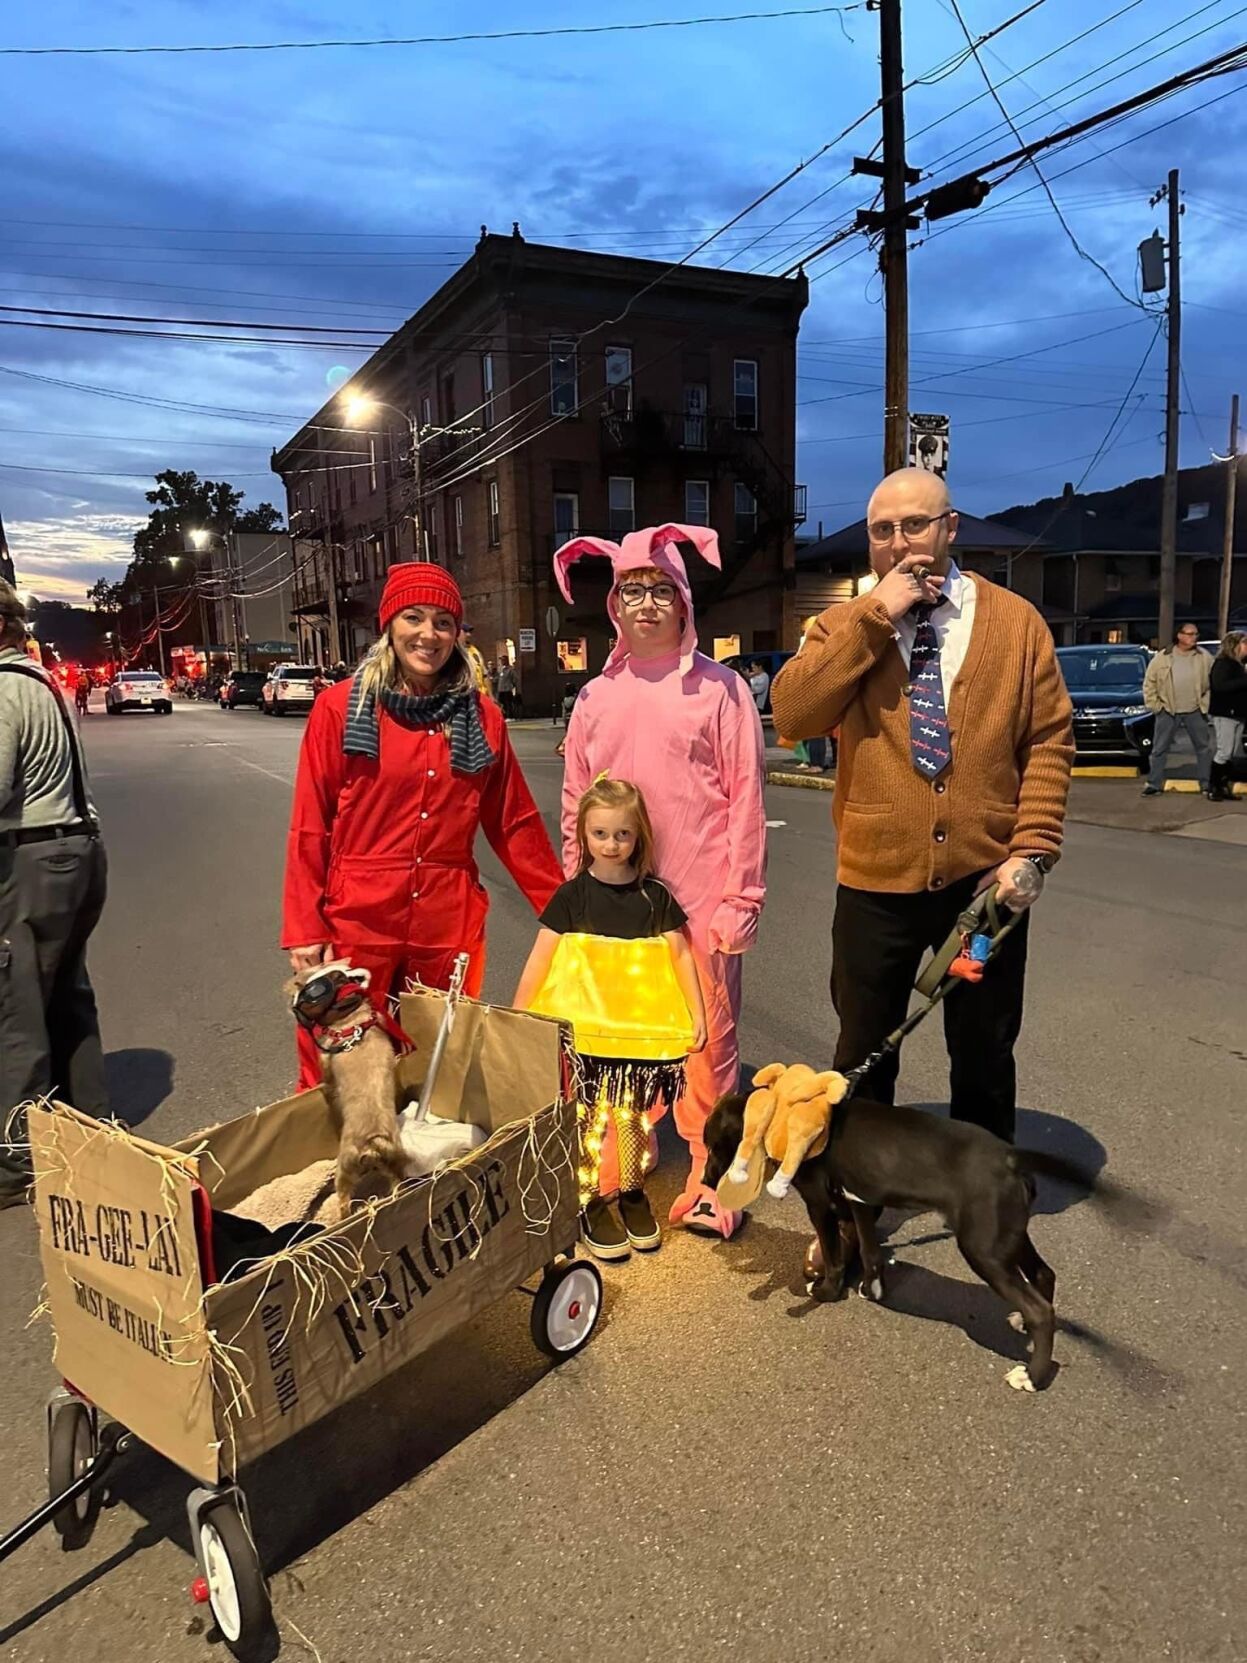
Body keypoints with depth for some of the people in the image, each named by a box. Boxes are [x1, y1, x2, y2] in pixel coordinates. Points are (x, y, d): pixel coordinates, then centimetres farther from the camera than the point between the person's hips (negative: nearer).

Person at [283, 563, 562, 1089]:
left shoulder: (482, 717, 6)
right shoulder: (341, 707, 0)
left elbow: (515, 824, 10)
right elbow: (309, 827, -1)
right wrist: (304, 928, -6)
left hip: (449, 925, 2)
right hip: (356, 921, -2)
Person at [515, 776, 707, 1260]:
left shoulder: (655, 896, 3)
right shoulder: (572, 896, -1)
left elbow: (680, 956, 6)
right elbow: (540, 960, -1)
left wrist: (696, 1016, 1)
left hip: (639, 1033, 1)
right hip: (583, 1032, -1)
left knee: (632, 1116, 10)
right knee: (591, 1118, 2)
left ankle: (632, 1193, 29)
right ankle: (592, 1203, 18)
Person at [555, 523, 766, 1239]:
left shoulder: (719, 688, -2)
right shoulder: (596, 697, 9)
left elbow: (747, 798, -4)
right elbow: (574, 805, 12)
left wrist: (741, 898, -8)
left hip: (701, 903, -3)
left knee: (709, 1041, 5)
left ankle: (710, 1178, 20)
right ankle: (620, 1172, 29)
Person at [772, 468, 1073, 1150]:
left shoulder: (1016, 620, 1)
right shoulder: (844, 625, 2)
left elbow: (1049, 740, 0)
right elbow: (791, 713, -15)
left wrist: (1033, 849, -10)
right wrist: (875, 618, -17)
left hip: (987, 879, 0)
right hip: (877, 881, 0)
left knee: (984, 1053, 17)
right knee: (864, 1051, 15)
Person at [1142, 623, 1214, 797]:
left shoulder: (1204, 657, 3)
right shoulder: (1162, 657, -1)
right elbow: (1149, 682, 2)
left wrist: (1205, 703, 1)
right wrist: (1154, 704, -2)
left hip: (1195, 711, 1)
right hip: (1168, 711, -1)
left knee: (1204, 748, 6)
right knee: (1159, 749, 2)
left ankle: (1207, 785, 16)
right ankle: (1154, 784, 11)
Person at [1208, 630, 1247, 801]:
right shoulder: (1223, 663, -11)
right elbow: (1219, 686, -25)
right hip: (1224, 714, -9)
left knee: (1233, 753, 9)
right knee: (1224, 752, -8)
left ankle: (1223, 787, 14)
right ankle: (1213, 788, -1)